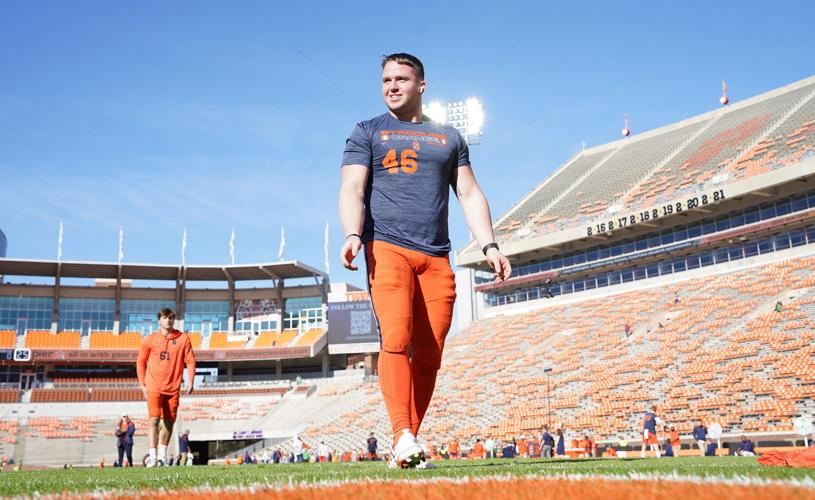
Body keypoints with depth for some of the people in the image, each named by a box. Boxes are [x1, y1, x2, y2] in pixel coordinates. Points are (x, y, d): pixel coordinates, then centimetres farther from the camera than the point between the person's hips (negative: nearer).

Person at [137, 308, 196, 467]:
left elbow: (190, 360, 5)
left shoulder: (183, 339, 2)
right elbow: (140, 362, 8)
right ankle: (152, 456, -14)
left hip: (173, 388, 2)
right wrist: (142, 384, 4)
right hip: (154, 387, -2)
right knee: (154, 419, -13)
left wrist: (190, 381, -5)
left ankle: (162, 455, 23)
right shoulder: (150, 340, 2)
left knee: (169, 422, 8)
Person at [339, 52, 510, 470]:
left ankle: (408, 444, 3)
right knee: (396, 338, -20)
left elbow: (469, 194, 17)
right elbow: (352, 189, 2)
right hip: (387, 247, -3)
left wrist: (488, 244, 3)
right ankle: (403, 437, -25)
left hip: (436, 258, 3)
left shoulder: (449, 138, 22)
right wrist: (353, 235, -17)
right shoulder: (367, 133, 14)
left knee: (429, 354, -3)